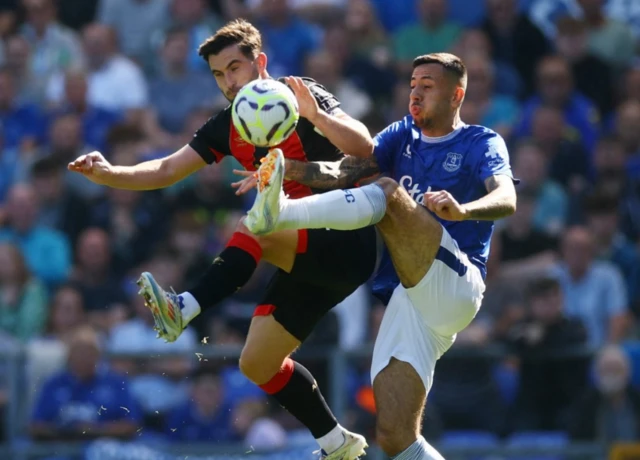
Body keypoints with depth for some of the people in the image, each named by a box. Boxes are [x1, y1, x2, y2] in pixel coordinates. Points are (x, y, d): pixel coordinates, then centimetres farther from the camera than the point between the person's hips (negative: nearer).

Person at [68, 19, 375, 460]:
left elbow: (363, 146, -23)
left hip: (347, 245, -8)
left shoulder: (302, 98, -10)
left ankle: (184, 309, -39)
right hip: (309, 259, 8)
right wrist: (109, 174, -9)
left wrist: (317, 116, -40)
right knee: (257, 362, 6)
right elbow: (167, 170, 7)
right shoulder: (229, 128, 10)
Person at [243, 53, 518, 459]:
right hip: (407, 301, 6)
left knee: (388, 193, -27)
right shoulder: (405, 135, 21)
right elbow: (346, 171, 3)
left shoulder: (482, 144, 5)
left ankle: (279, 214, -46)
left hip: (455, 283, -6)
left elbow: (506, 200, -17)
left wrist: (461, 210, -39)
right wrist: (288, 168, -17)